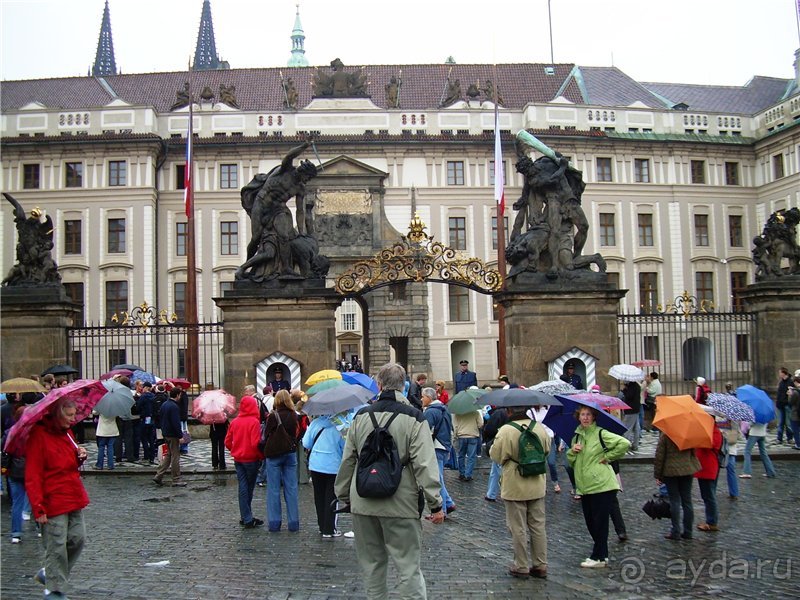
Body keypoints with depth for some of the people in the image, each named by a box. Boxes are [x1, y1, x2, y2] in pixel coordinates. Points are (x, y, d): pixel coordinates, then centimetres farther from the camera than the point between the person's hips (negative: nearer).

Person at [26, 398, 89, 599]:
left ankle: (49, 573, 31)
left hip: (74, 498, 8)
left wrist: (80, 456, 2)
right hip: (54, 503, -8)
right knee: (57, 547, -1)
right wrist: (38, 508, -20)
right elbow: (32, 476, -16)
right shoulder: (39, 436, -14)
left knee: (78, 539, 11)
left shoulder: (66, 433, 10)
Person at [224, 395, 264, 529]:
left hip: (238, 459, 5)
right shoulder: (254, 422, -15)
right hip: (251, 459, -4)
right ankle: (248, 519, 11)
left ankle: (246, 517, 10)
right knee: (249, 488, 6)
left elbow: (227, 442, 5)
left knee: (243, 487, 8)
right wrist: (262, 456, -7)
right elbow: (255, 443, -20)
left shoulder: (234, 422, 2)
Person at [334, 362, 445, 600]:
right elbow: (425, 464, -14)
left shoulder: (361, 416, 4)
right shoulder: (413, 418, -9)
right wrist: (435, 504, -10)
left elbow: (347, 461, 8)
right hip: (400, 504, -4)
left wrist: (344, 496, 18)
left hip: (363, 503, 4)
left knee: (372, 563, 17)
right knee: (408, 567, 1)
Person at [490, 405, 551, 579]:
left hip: (515, 488, -5)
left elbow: (496, 456, -12)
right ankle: (540, 566, 20)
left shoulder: (505, 431, -19)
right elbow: (547, 450, 11)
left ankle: (521, 567, 14)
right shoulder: (540, 427, -2)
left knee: (518, 529, 6)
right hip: (537, 486, 5)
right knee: (538, 527, 13)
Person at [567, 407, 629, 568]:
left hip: (602, 486, -7)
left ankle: (598, 557, 6)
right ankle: (602, 555, 22)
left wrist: (608, 456, -12)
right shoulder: (577, 436, 14)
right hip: (585, 487, 7)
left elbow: (624, 444, -17)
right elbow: (571, 462, 17)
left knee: (600, 522, -2)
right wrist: (572, 451, -3)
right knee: (590, 522, 10)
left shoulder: (601, 434, -7)